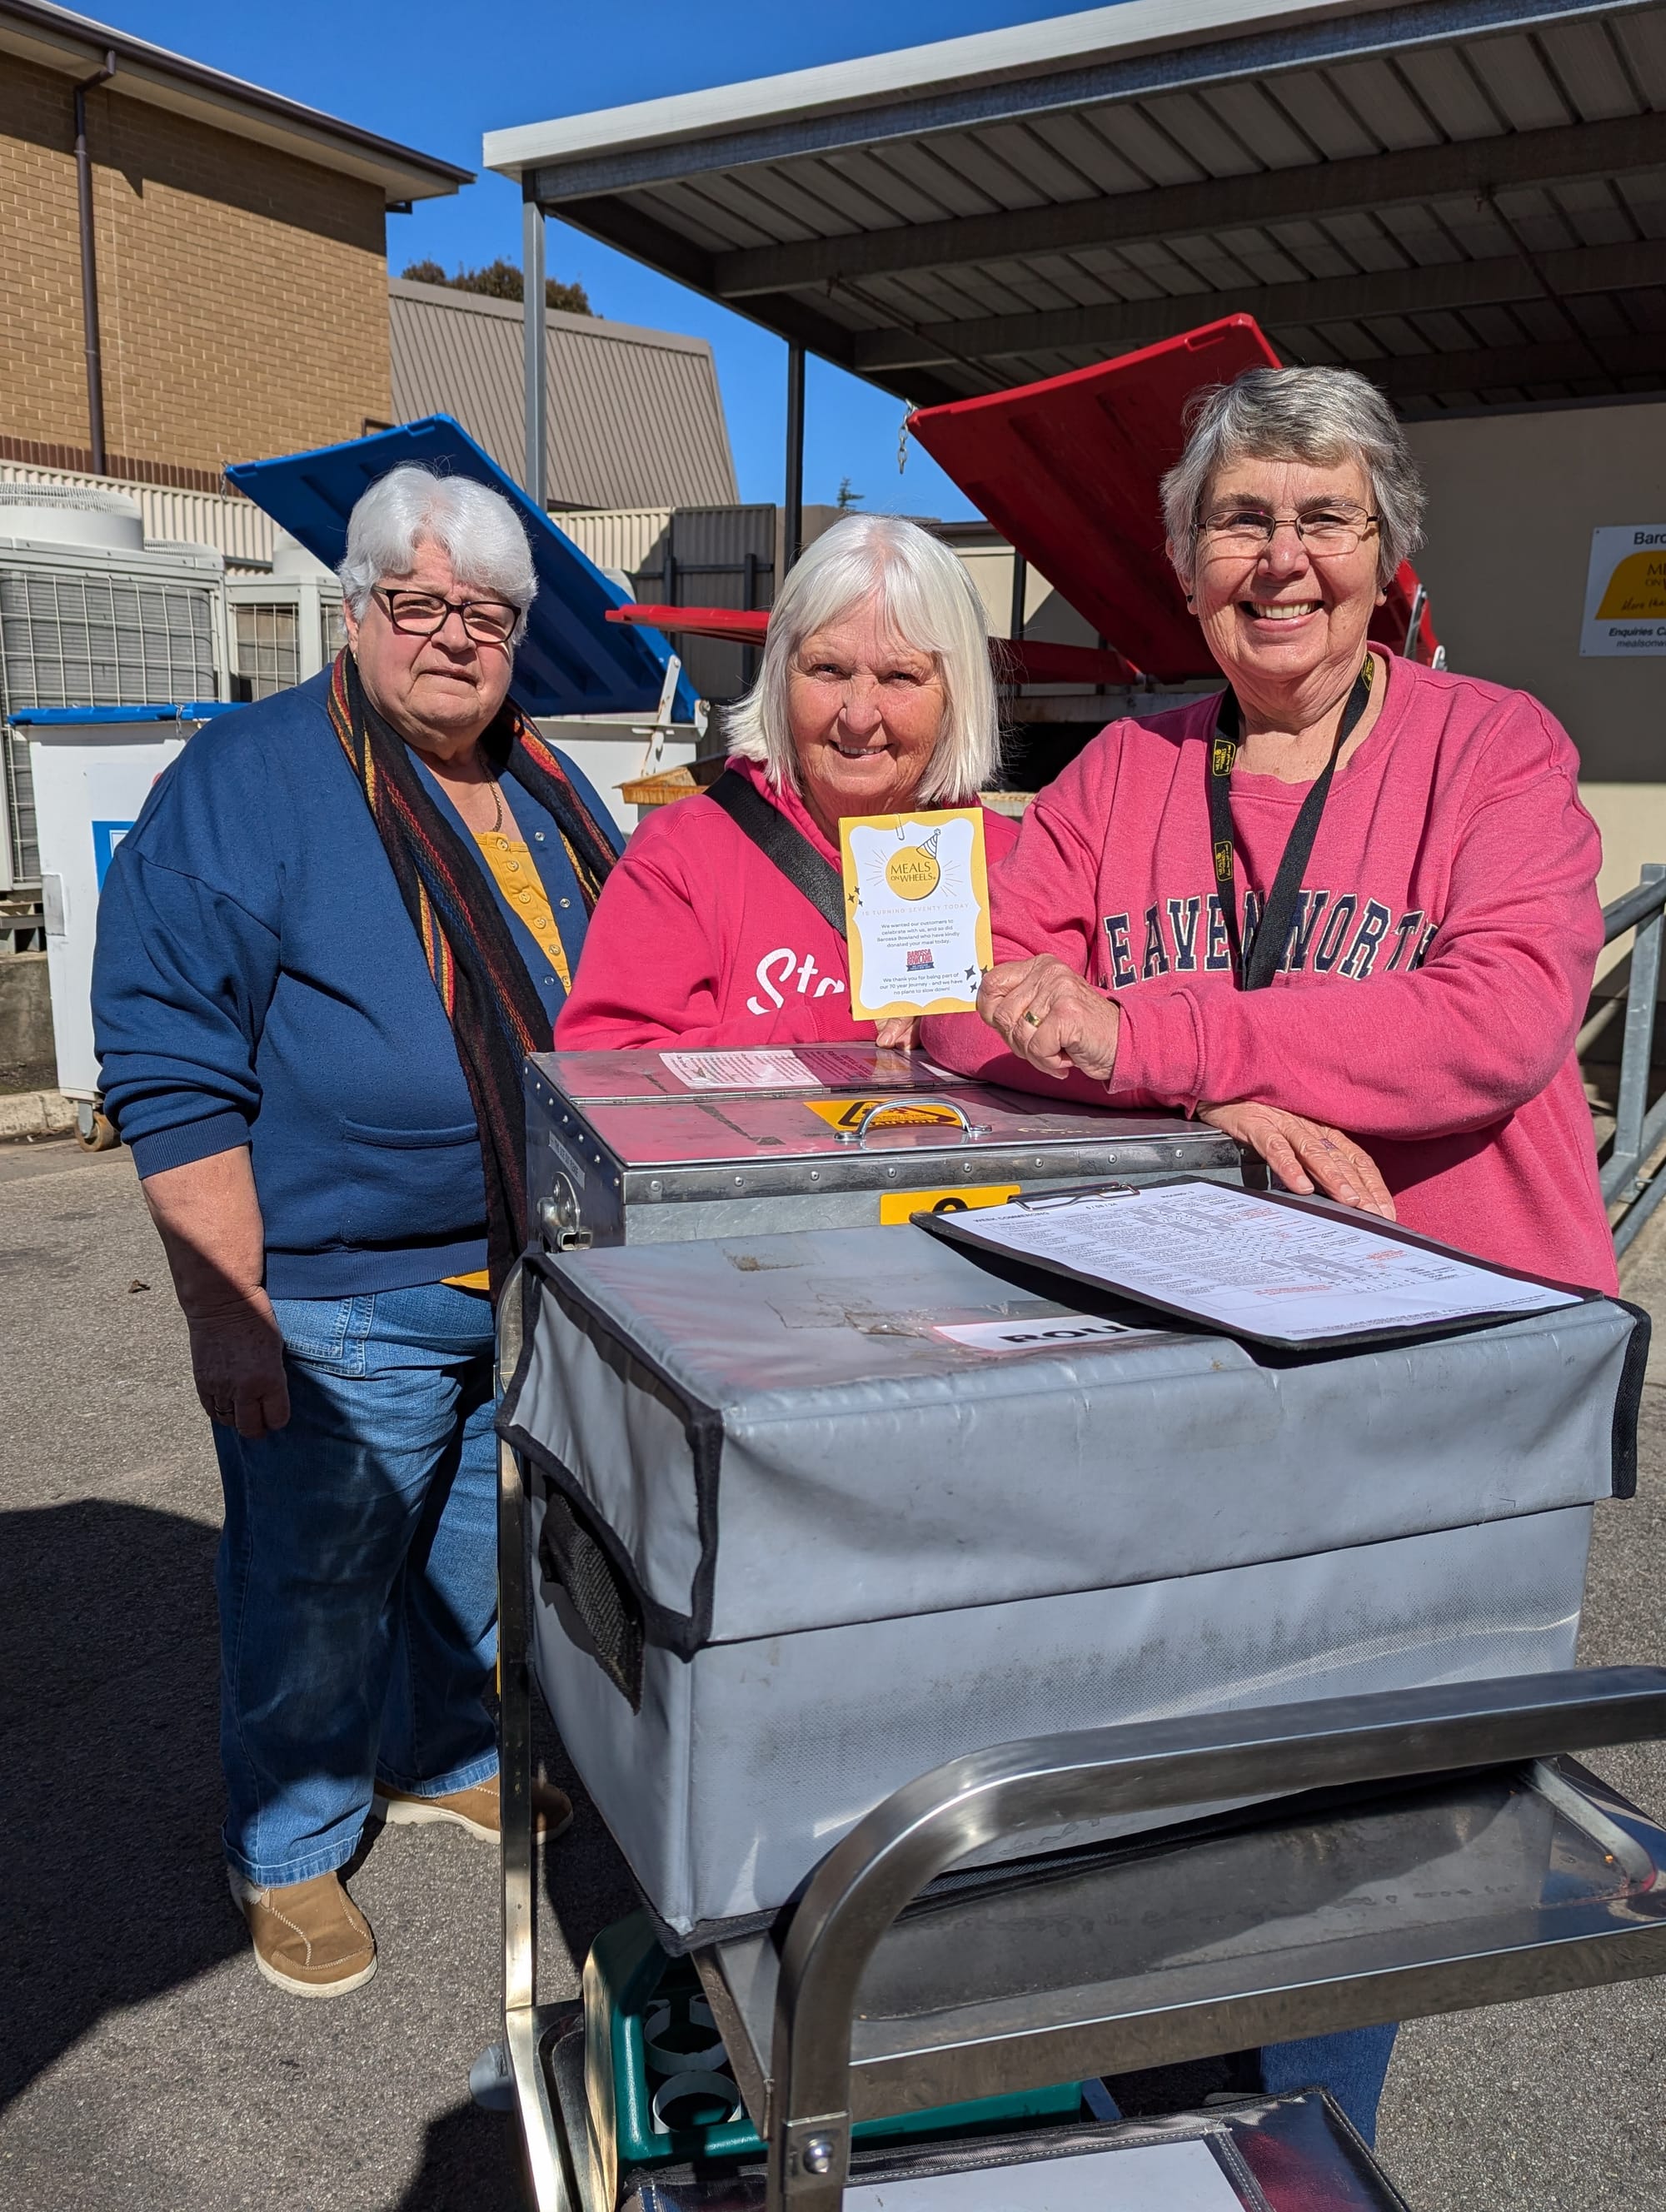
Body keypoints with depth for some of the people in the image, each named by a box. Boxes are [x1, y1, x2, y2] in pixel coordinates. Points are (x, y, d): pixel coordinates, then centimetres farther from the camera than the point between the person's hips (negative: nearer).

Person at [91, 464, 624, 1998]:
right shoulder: (241, 788, -11)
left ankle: (444, 1758, 47)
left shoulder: (551, 793, 9)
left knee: (479, 1556, 22)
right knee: (314, 1592, 10)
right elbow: (175, 1079, -15)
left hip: (539, 1283, 6)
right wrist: (229, 1316, -18)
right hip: (342, 1306, -6)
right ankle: (291, 1854, 33)